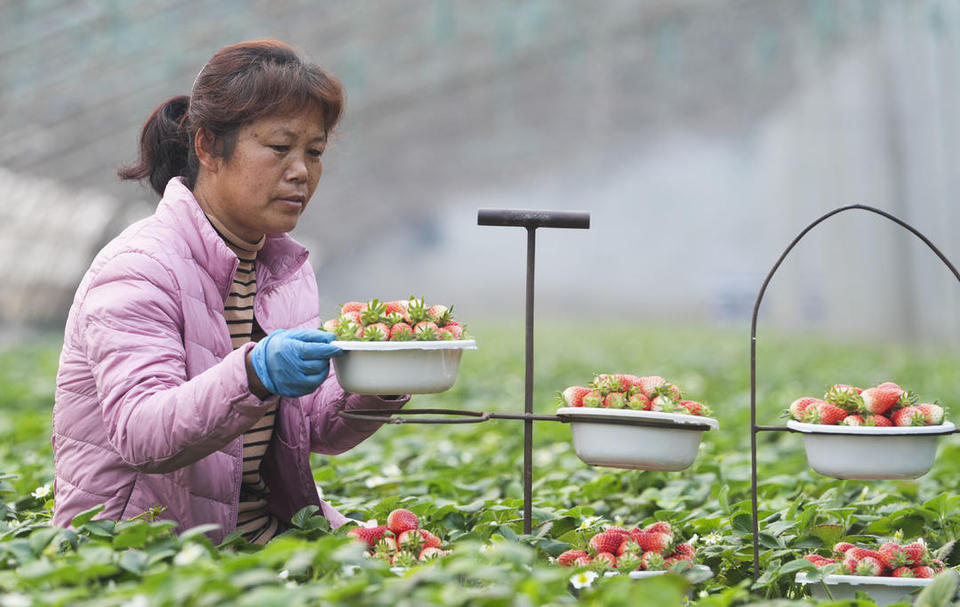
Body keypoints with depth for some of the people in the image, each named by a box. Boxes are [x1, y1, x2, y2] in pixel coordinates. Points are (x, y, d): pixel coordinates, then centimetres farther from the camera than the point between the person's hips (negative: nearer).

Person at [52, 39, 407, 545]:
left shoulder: (287, 268, 10)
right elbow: (140, 435, -26)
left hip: (267, 534, 7)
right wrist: (253, 375, -41)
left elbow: (319, 432, 9)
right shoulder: (136, 269, -13)